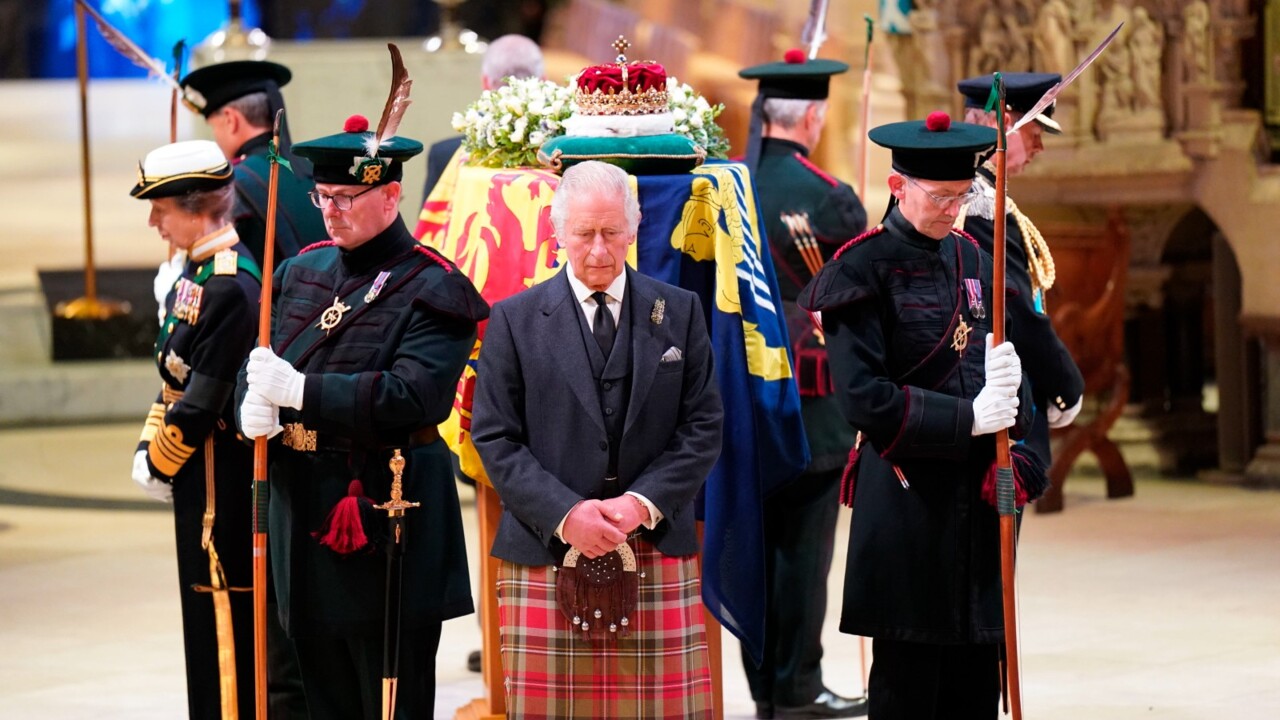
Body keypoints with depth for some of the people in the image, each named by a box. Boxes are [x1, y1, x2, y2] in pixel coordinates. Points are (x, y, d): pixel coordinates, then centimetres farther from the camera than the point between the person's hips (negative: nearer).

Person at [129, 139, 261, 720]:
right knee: (208, 611, 16)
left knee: (226, 614, -3)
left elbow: (203, 400, -22)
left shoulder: (230, 287, -22)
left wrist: (159, 461, -10)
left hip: (220, 484, -10)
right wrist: (150, 446, 6)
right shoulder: (198, 270, 9)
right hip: (202, 476, 10)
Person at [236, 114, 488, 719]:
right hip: (303, 506, 7)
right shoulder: (303, 272, 13)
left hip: (387, 520, -7)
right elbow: (260, 368, 14)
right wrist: (253, 407, -11)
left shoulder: (433, 289, -9)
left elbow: (415, 395, -22)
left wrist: (302, 391, -25)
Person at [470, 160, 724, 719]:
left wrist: (643, 502, -9)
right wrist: (564, 515, -12)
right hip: (547, 557, -1)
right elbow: (494, 438, 1)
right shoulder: (513, 321, 6)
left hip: (657, 552, 1)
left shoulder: (679, 312, 10)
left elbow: (703, 427, 6)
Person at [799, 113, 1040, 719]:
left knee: (976, 671, 7)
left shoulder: (971, 259, 13)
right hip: (905, 501, -6)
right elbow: (863, 399, -15)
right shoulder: (863, 270, -7)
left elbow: (1002, 367, 16)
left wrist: (1007, 383, -8)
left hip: (976, 493, 6)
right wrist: (967, 418, -17)